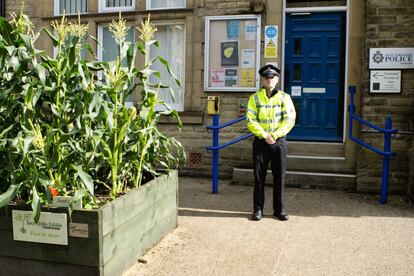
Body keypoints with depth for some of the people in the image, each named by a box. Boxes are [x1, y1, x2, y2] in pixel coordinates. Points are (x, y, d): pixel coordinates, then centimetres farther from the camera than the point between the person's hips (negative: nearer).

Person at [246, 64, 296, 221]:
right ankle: (258, 209, 16)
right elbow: (251, 121, -5)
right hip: (261, 142, 0)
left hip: (279, 142, 0)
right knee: (259, 177, 5)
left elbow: (289, 120, -6)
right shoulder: (254, 98, 1)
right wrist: (265, 135, -16)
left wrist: (274, 135, -15)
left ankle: (279, 209, 18)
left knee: (279, 177, 6)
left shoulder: (284, 97, 2)